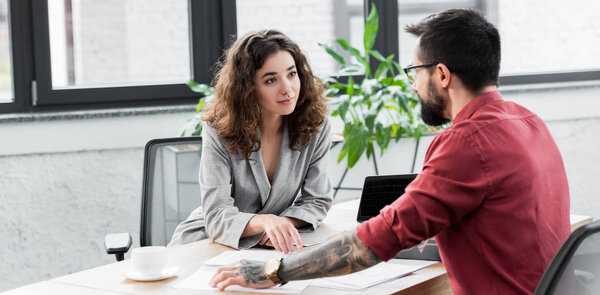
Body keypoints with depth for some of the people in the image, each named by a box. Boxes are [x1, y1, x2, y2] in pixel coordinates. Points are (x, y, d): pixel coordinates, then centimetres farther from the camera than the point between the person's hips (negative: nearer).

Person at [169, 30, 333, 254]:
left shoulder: (315, 126, -6)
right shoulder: (219, 131, -15)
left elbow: (317, 201, 1)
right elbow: (217, 217, -23)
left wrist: (284, 223, -21)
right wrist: (265, 221, -44)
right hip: (208, 243, -3)